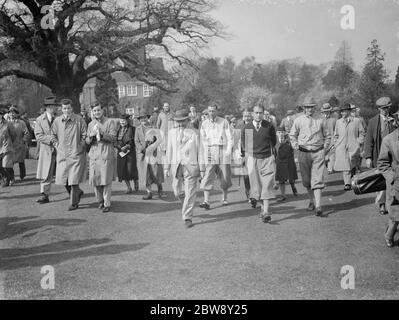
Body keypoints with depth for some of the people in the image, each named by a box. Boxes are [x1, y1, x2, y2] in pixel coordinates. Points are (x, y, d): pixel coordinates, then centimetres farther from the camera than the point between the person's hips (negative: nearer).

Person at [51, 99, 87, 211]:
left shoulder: (79, 120, -5)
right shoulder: (57, 121, 5)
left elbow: (84, 135, -1)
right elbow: (53, 135, 16)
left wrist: (79, 147, -6)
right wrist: (58, 146, 6)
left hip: (76, 154, -4)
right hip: (62, 155, 4)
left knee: (74, 180, -4)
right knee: (62, 179, 7)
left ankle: (74, 203, 9)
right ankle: (78, 192, 32)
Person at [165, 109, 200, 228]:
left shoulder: (194, 133, 2)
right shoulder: (172, 133, 8)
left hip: (190, 166, -2)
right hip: (176, 166, 2)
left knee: (190, 193, 5)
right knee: (177, 192, 3)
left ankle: (187, 218, 17)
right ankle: (186, 205, 24)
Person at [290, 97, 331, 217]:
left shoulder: (320, 120, 5)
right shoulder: (299, 120, 4)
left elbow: (327, 135, 16)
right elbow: (292, 135, 16)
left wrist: (324, 147, 5)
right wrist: (296, 146, 5)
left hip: (318, 153, -1)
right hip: (304, 153, 1)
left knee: (317, 180, -9)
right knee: (306, 180, 10)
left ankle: (318, 206, -12)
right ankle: (311, 200, 31)